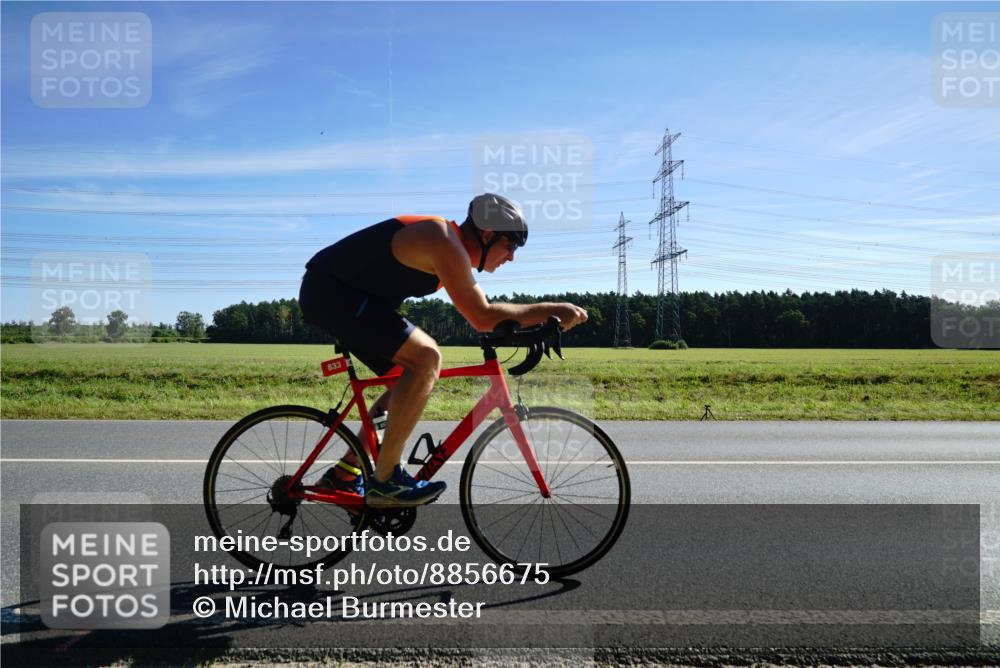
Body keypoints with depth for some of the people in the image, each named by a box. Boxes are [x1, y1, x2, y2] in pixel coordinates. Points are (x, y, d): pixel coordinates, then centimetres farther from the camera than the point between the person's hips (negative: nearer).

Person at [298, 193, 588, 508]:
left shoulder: (450, 242, 12)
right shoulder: (446, 244, -19)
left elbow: (479, 313, 16)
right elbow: (482, 317, -24)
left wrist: (541, 320, 9)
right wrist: (551, 309, -18)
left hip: (333, 292, 10)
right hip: (330, 289, -10)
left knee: (416, 376, 11)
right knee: (426, 358, -22)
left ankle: (344, 474, 16)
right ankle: (384, 480, -14)